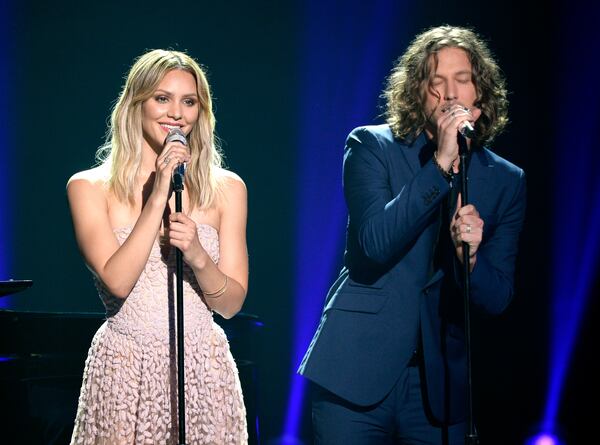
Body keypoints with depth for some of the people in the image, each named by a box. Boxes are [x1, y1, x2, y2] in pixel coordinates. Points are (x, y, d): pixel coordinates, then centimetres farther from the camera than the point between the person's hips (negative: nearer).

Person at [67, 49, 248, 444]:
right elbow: (117, 281, -13)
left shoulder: (226, 188, 5)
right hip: (124, 373, -2)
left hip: (204, 373, 2)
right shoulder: (90, 187, 0)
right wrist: (159, 197, -16)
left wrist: (198, 258, -17)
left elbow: (231, 304, 3)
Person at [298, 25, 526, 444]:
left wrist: (469, 255, -17)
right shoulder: (371, 147, 0)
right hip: (359, 373, -2)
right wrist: (440, 165, -19)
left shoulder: (506, 181, 7)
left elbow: (497, 299, 5)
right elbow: (375, 242, -15)